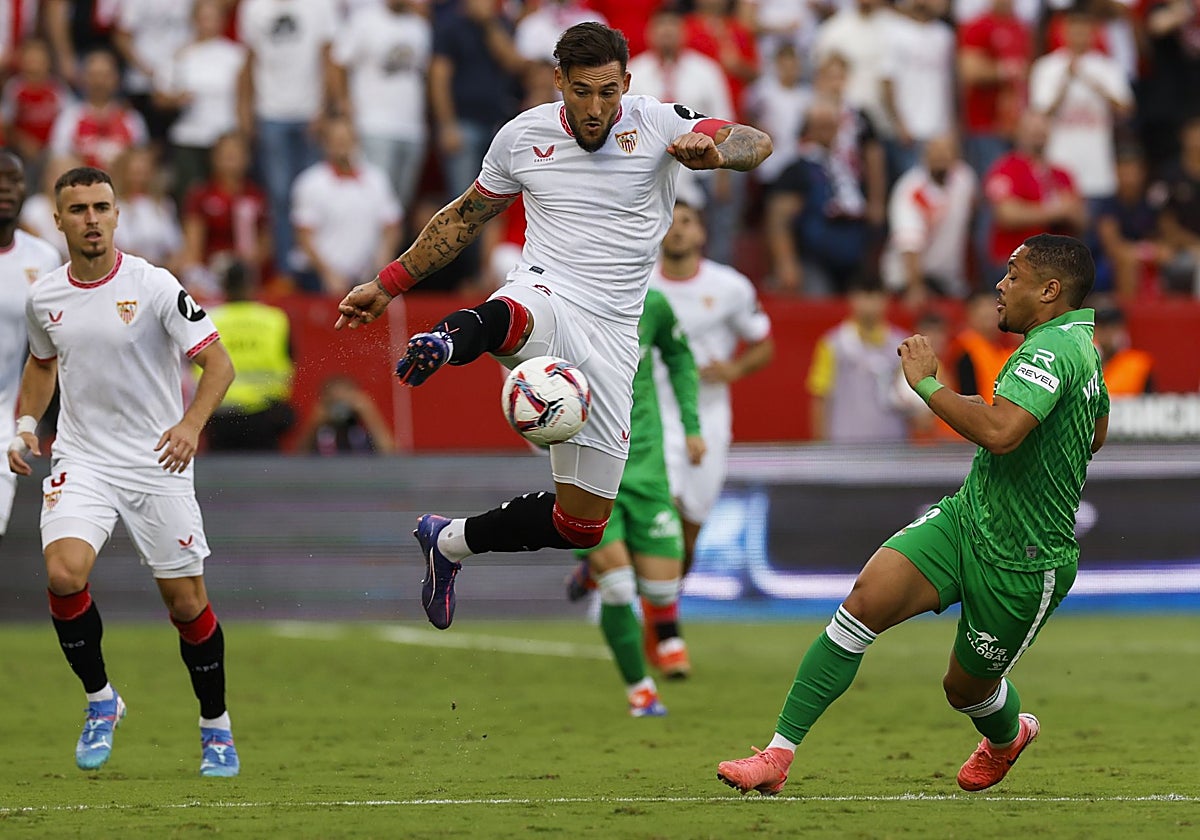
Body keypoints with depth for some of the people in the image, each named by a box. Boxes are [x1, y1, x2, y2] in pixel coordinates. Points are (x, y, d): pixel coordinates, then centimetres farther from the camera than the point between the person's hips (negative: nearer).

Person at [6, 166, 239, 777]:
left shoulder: (154, 286, -10)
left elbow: (217, 362, -10)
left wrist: (191, 423, -26)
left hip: (158, 463, -2)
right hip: (81, 460, 2)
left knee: (186, 603, 1)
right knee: (63, 573, -22)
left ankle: (216, 727, 22)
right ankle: (100, 700, -1)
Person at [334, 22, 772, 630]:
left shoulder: (656, 123, -2)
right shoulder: (523, 136, 4)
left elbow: (757, 143, -13)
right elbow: (465, 217, 20)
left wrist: (714, 150, -37)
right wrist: (389, 284, 22)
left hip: (610, 336, 2)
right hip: (544, 297, -2)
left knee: (580, 527, 6)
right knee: (506, 320, -45)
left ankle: (449, 542, 28)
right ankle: (447, 340, -79)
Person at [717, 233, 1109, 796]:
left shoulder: (1053, 348, -22)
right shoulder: (1082, 343, 11)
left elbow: (1000, 431, -38)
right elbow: (1096, 433, 29)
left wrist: (927, 384, -27)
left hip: (1022, 564, -8)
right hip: (963, 518, 8)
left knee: (967, 687, 12)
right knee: (868, 598, -15)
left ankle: (1008, 735, 52)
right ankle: (778, 756, -18)